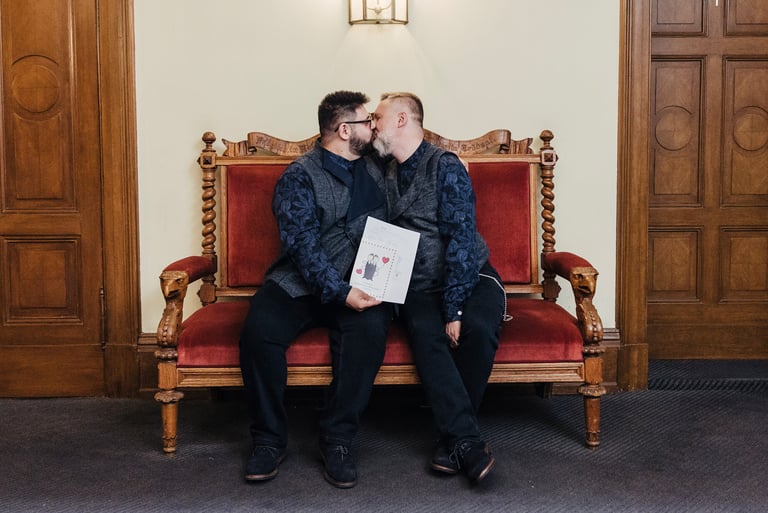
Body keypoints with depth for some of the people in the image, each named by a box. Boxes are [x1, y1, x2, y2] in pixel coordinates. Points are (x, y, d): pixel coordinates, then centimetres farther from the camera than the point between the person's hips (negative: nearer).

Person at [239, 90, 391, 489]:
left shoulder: (374, 172, 14)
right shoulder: (299, 177, -2)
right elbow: (303, 246, -13)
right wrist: (341, 293, -26)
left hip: (361, 285, 3)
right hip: (301, 283, -2)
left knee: (370, 329, -31)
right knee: (258, 330, -29)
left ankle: (337, 441, -18)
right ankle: (269, 439, -10)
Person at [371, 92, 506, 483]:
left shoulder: (445, 166, -8)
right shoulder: (384, 176, 11)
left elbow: (461, 239, -15)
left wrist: (454, 310, -23)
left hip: (469, 276, -3)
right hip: (418, 287, 3)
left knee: (477, 328, -33)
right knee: (425, 332, -30)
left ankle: (453, 438, -17)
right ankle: (468, 442, -30)